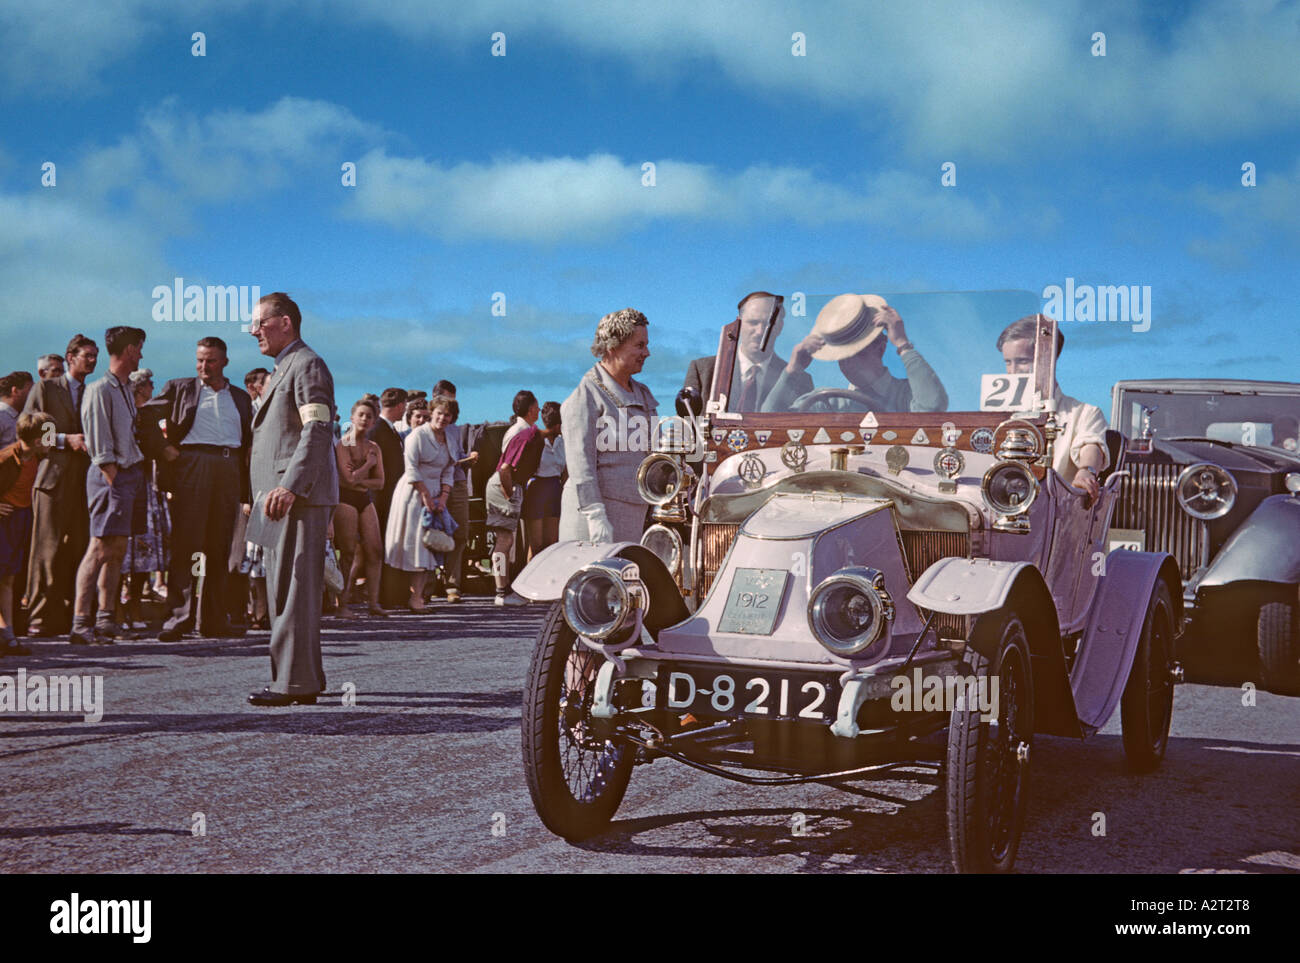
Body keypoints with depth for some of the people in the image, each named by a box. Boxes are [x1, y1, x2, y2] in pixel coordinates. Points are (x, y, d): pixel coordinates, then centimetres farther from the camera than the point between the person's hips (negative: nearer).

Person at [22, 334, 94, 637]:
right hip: (54, 476, -4)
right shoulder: (45, 388, 7)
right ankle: (41, 617, -6)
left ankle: (73, 615, 4)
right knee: (48, 548, -9)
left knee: (79, 549, 0)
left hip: (85, 478, 4)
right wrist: (65, 440, -11)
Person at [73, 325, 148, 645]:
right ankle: (80, 624, -14)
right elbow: (100, 445, -15)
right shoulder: (100, 390, -10)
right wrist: (113, 481, -18)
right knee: (100, 549, -13)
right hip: (112, 476, -9)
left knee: (118, 550, 10)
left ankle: (106, 620, 15)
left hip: (131, 473, 9)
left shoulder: (126, 389, 18)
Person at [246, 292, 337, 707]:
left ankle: (295, 682, -9)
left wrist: (291, 486, -27)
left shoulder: (307, 365, -7)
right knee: (285, 590, 12)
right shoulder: (283, 369, 25)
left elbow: (317, 430, -19)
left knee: (294, 590, -10)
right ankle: (303, 679, 17)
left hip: (299, 497, -11)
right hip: (281, 496, 11)